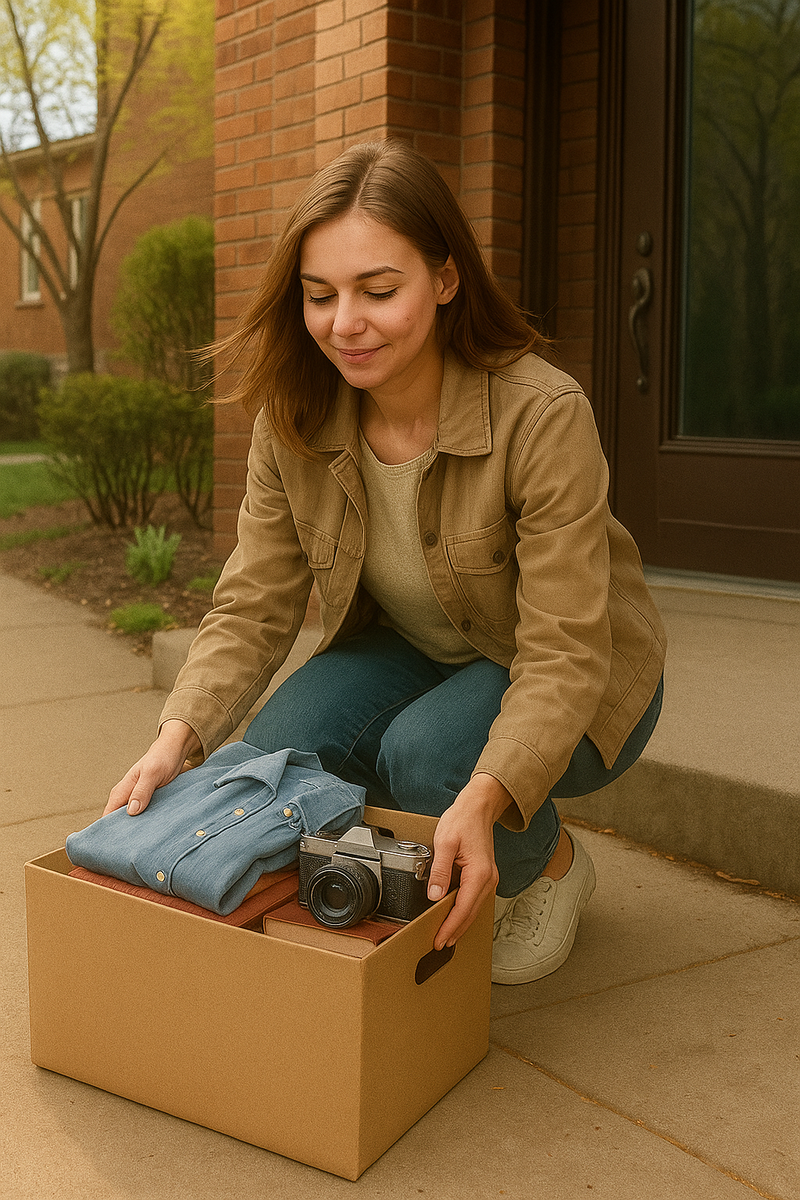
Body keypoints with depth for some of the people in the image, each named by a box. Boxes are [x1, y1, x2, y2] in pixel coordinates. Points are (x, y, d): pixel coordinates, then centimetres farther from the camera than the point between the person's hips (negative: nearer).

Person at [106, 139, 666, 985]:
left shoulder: (543, 415, -29)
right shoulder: (293, 424, -14)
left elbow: (565, 653, -31)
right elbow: (253, 610, -13)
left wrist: (483, 797, -47)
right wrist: (177, 739, -31)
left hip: (568, 687, -4)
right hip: (408, 654, 4)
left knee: (428, 755, -33)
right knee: (278, 754, -22)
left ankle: (554, 865, 2)